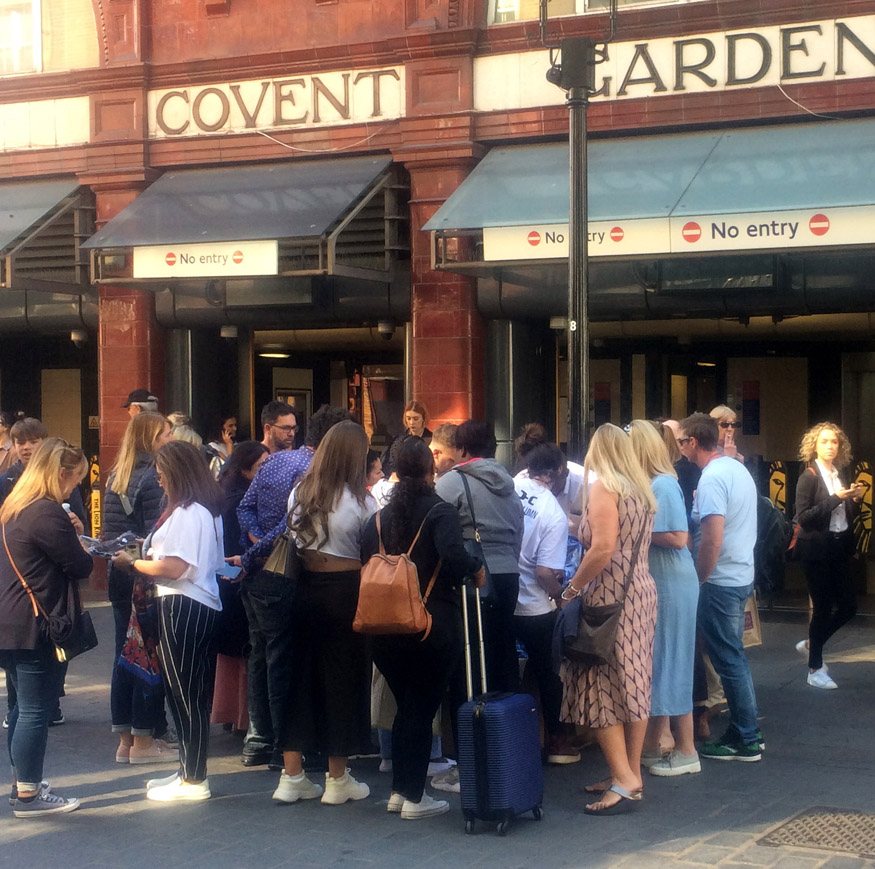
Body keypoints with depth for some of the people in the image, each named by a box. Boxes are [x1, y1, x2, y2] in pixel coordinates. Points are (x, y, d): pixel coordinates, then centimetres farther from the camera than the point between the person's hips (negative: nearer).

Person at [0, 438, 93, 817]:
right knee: (35, 710, -2)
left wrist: (69, 535, 4)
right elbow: (80, 566, -15)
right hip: (37, 627, -10)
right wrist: (77, 540, 4)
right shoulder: (48, 513, -19)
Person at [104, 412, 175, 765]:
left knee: (125, 655, 12)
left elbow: (110, 529, 14)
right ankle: (143, 743, 4)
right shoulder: (153, 477, -13)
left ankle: (125, 741, 18)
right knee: (150, 656, -1)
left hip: (120, 578, 8)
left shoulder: (116, 476, 11)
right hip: (147, 580, -8)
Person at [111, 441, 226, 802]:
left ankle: (194, 780, 2)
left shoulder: (186, 514, -16)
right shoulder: (208, 510, 15)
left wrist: (133, 563, -5)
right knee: (193, 693, 14)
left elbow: (173, 568, -20)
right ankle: (190, 770, 22)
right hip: (204, 606, 10)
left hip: (183, 608, -10)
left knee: (183, 693, -4)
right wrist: (151, 549, 17)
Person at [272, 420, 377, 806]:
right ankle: (337, 780, 14)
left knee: (302, 675, 12)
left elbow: (294, 541, 10)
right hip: (346, 592, -5)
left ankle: (291, 777, 16)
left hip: (307, 589, 5)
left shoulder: (300, 493, 2)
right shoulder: (360, 501, -13)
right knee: (344, 679, 6)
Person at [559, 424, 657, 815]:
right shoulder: (641, 489, 14)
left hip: (610, 598, -9)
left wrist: (573, 588, -12)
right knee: (633, 686, 11)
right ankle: (631, 775, 17)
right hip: (642, 592, 9)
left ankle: (623, 779, -10)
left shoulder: (603, 487, -11)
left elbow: (603, 548, -20)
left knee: (601, 688, -5)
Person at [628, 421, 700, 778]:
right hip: (652, 585, 9)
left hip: (672, 587, -9)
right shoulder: (645, 484, 8)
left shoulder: (663, 485, -16)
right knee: (653, 666, 15)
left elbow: (678, 537, -23)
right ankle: (651, 746, 25)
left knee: (670, 666, -1)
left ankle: (686, 752, 8)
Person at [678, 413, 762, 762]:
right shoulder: (738, 469, 10)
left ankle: (745, 742, 6)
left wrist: (697, 581, -15)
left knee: (729, 659, -1)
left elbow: (712, 540, -25)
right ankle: (746, 730, 24)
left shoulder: (711, 479, -19)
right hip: (742, 575, 9)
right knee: (734, 656, 17)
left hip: (720, 582, -9)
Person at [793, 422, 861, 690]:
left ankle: (812, 644, 28)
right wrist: (834, 498, -22)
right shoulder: (808, 477, -9)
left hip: (840, 547, 6)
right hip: (817, 549, -6)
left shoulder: (841, 475, 10)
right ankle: (815, 670, 11)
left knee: (848, 607, 6)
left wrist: (855, 499, -3)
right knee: (823, 607, -1)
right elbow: (803, 517, -17)